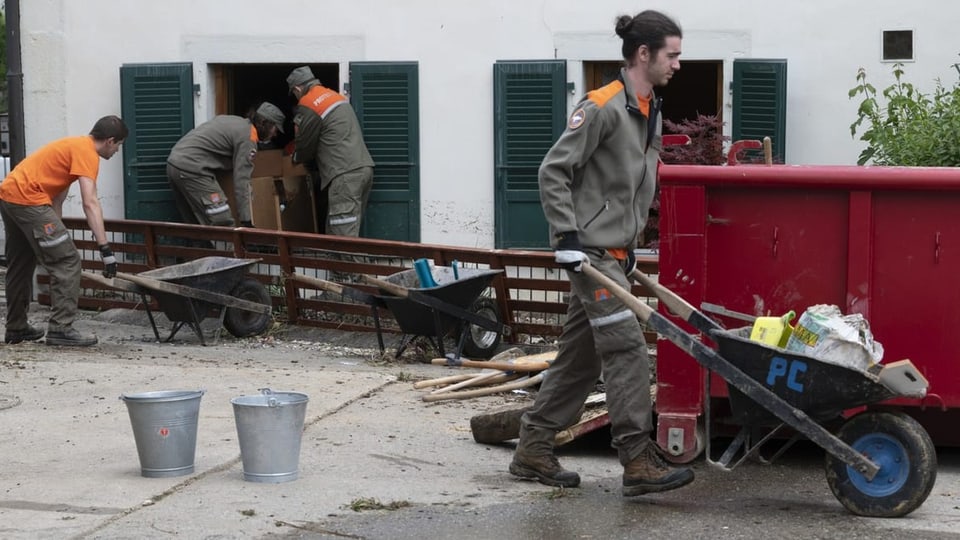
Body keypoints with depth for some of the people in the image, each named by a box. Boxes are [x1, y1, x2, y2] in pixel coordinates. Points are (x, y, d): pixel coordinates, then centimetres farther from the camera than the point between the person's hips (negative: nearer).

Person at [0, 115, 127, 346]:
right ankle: (61, 328, -10)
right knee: (68, 261, -8)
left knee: (20, 266, 21)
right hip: (28, 199, -10)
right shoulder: (87, 152, -9)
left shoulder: (75, 146, 21)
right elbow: (90, 203, -19)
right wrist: (105, 249, -22)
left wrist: (54, 231, 26)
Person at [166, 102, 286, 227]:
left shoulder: (231, 120, 20)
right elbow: (241, 182, -13)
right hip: (191, 169, -10)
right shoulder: (248, 137, -7)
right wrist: (246, 220, -12)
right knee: (224, 225, -9)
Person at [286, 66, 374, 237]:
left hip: (345, 175, -9)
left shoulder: (308, 106, -6)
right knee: (333, 232, 14)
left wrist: (295, 158, 25)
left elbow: (304, 146, 1)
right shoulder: (334, 96, 21)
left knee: (344, 235, -13)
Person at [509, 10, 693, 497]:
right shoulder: (602, 107, -13)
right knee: (626, 347, -12)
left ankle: (533, 450, 18)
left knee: (580, 355, 10)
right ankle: (638, 461, -11)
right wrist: (567, 236, -18)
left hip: (615, 252, 9)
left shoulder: (649, 113, 15)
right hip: (591, 250, -9)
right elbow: (553, 171, -14)